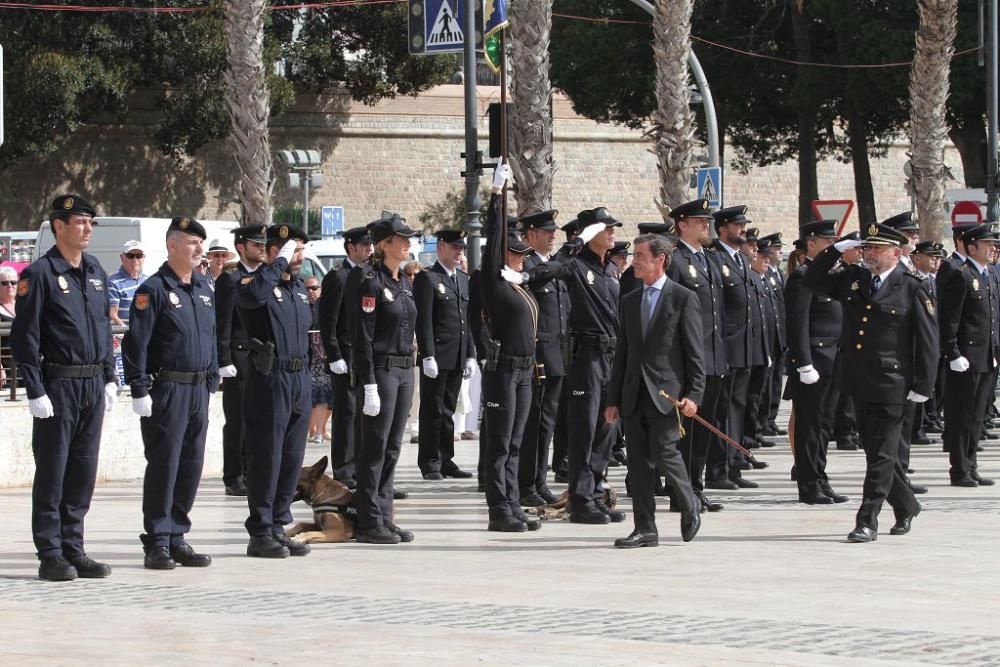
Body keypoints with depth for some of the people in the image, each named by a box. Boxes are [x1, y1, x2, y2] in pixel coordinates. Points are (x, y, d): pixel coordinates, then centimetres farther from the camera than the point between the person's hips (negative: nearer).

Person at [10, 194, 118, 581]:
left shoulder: (95, 271, 12)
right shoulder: (40, 273, -9)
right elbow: (24, 337, -11)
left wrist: (109, 378, 13)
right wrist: (35, 391, -15)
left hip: (93, 386, 6)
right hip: (59, 385, -6)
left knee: (83, 471, 9)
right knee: (52, 472, -1)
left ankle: (73, 549, 16)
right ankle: (51, 556, 4)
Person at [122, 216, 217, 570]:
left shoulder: (204, 289, 15)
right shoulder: (154, 289, -8)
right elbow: (136, 343, -12)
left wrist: (211, 382, 17)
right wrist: (139, 390, -16)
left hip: (198, 391, 7)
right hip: (166, 390, -7)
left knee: (191, 466, 8)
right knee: (163, 466, -4)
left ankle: (177, 538, 16)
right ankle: (157, 543, 0)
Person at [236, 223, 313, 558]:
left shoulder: (298, 287, 17)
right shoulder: (256, 283, -8)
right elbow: (253, 295, -34)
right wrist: (280, 262, -23)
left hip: (299, 380, 8)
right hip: (270, 380, -8)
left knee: (292, 458, 10)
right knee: (266, 458, -4)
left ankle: (278, 527, 18)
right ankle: (260, 534, 1)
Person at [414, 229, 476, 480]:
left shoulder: (464, 280, 17)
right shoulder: (427, 279, -6)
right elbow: (423, 321, -11)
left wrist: (470, 355, 12)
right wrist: (428, 356, -17)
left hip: (457, 359, 7)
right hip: (436, 357, -7)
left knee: (448, 411, 11)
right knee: (432, 410, -2)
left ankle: (445, 460, 15)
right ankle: (430, 462, 2)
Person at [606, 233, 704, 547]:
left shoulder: (684, 298, -2)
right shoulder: (630, 301, 15)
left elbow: (695, 353, -5)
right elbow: (622, 352, 16)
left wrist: (693, 395, -13)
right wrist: (613, 399, 12)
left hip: (666, 392, -6)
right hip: (634, 393, 6)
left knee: (664, 451, -15)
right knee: (638, 461, 4)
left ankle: (689, 505, 11)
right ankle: (645, 529, 9)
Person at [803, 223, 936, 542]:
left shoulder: (912, 288, -6)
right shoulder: (852, 279, 9)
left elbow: (928, 340, -6)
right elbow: (811, 281, 13)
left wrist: (922, 386, -9)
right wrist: (836, 249, 1)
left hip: (890, 385, -6)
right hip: (858, 383, 6)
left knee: (881, 455, -4)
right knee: (875, 450, 15)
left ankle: (867, 522, -3)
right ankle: (906, 506, 33)